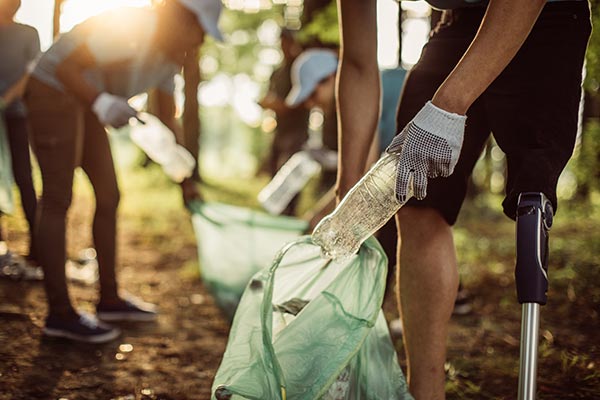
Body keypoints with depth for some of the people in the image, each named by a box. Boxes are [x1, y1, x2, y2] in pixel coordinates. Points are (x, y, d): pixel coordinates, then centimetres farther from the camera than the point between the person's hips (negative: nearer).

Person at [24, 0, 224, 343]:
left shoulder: (170, 56, 4)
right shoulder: (129, 29, -26)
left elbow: (167, 118, 11)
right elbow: (65, 68, -29)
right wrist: (101, 103, -44)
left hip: (86, 101, 10)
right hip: (54, 92, -10)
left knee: (109, 197, 9)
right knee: (58, 201, -9)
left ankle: (110, 298, 18)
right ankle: (59, 313, -6)